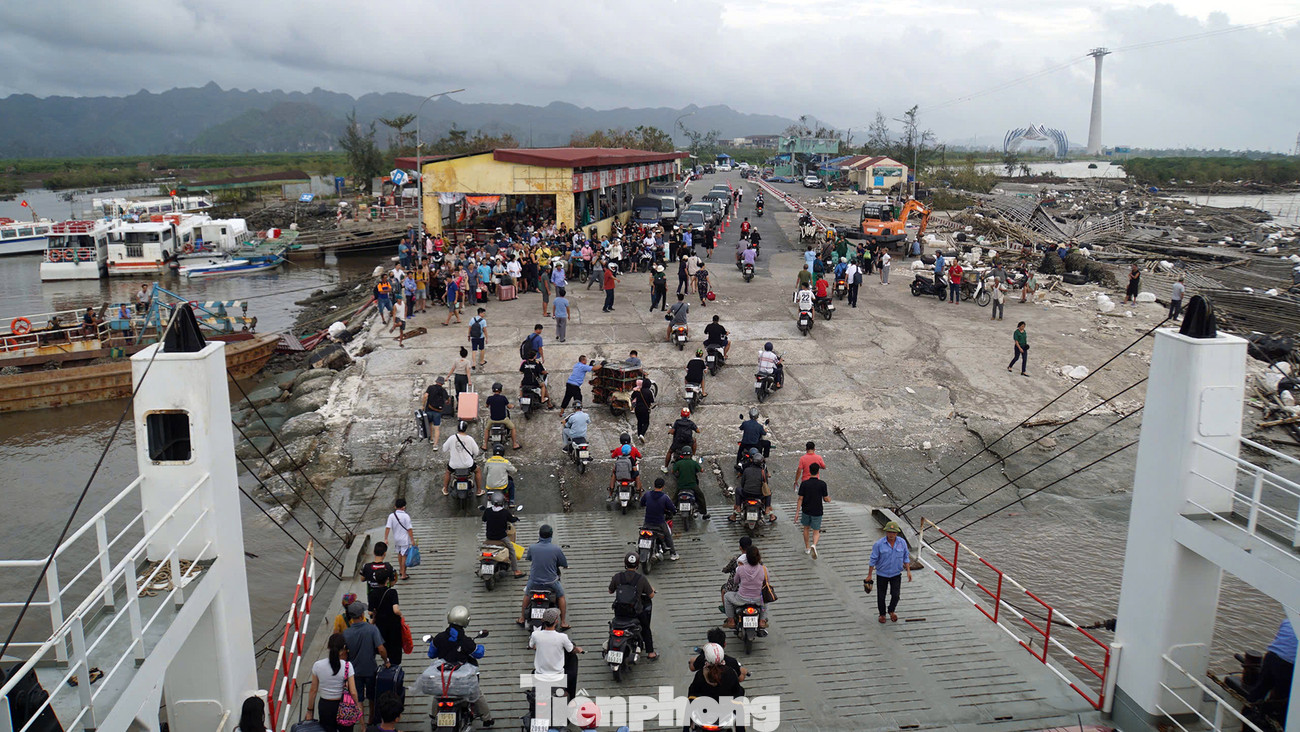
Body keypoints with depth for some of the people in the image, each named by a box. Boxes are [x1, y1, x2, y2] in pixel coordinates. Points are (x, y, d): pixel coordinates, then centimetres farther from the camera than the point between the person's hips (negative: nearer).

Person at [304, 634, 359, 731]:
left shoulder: (317, 665, -12)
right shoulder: (347, 666, -17)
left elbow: (313, 691, -3)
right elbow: (353, 692, -13)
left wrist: (309, 710, 10)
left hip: (325, 707, 1)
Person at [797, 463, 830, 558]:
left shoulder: (804, 484, -9)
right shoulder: (822, 484, -12)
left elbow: (800, 499, -9)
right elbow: (826, 499, -7)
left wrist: (797, 512, -5)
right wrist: (829, 498, 17)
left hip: (806, 510, 1)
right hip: (817, 511, -1)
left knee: (806, 528, 22)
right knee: (816, 531, 9)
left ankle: (807, 548, 30)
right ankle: (814, 545, -18)